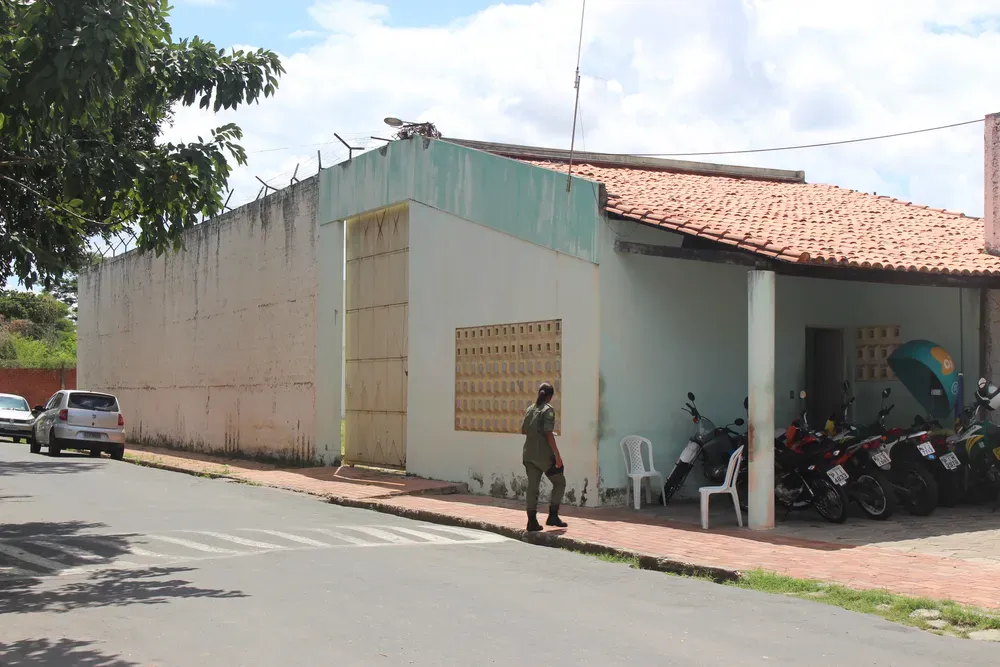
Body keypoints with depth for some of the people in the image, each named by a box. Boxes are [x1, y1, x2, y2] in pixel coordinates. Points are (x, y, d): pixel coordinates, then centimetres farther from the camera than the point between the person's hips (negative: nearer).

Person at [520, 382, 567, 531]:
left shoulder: (530, 409, 9)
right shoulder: (548, 410, -9)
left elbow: (523, 430, 14)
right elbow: (549, 434, -16)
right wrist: (557, 455, -15)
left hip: (529, 454, 6)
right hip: (544, 455, -6)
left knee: (532, 487, 7)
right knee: (559, 482, 9)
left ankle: (532, 521, 4)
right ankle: (553, 516, 3)